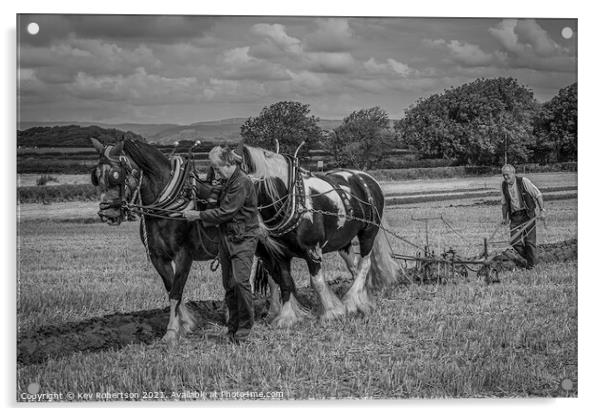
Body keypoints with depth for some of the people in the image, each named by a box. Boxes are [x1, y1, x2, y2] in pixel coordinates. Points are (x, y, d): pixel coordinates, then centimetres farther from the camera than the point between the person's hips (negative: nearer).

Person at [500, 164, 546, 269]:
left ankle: (531, 264, 15)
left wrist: (542, 210, -12)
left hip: (527, 214, -4)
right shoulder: (504, 185, 3)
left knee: (530, 240, -2)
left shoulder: (523, 181, -11)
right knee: (514, 241, -5)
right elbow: (504, 203, 18)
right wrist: (504, 217, 20)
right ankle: (528, 257, 19)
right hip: (515, 216, 4)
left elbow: (538, 195, -7)